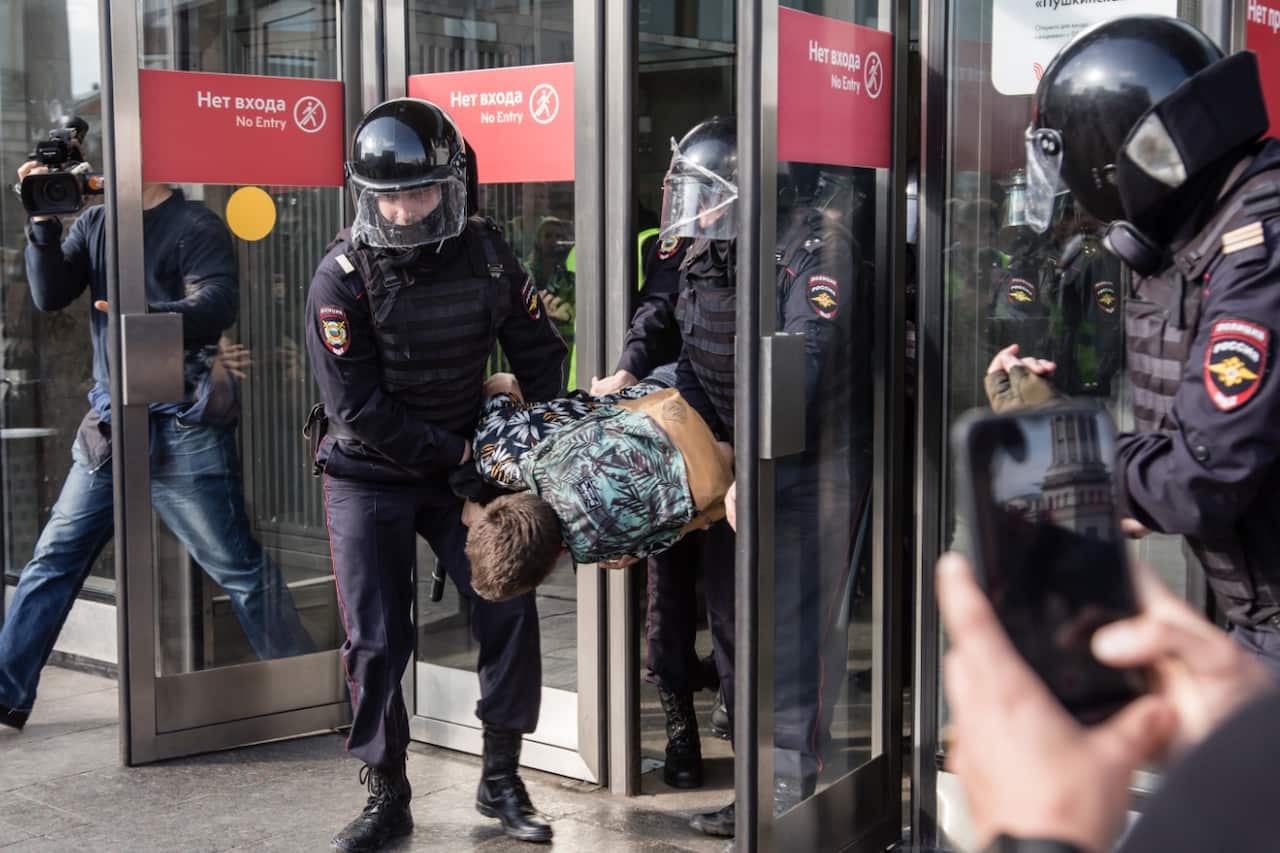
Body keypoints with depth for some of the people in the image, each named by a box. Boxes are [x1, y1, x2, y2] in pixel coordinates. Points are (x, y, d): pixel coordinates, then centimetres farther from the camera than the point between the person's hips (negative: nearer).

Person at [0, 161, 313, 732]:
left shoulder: (195, 226, -7)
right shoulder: (95, 223, 13)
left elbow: (218, 303, -22)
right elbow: (49, 295, 4)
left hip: (180, 425, -6)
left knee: (238, 567, -1)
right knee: (54, 559, 9)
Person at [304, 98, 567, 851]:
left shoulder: (487, 254, -8)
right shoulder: (343, 276, -18)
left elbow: (539, 351, 3)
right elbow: (358, 409, -19)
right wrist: (459, 453, -19)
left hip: (462, 464, 3)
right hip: (369, 478, -2)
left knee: (509, 609, -4)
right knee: (378, 640, 0)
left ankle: (502, 779, 14)